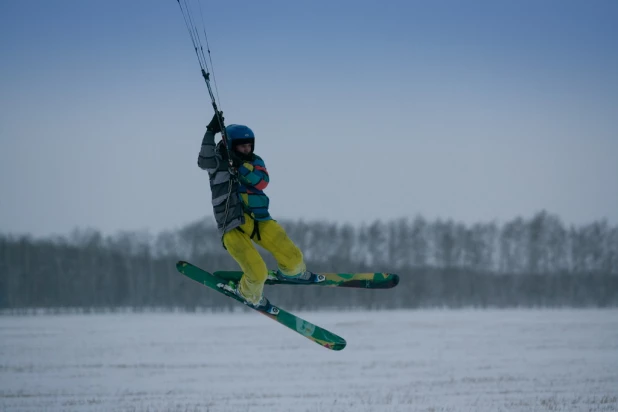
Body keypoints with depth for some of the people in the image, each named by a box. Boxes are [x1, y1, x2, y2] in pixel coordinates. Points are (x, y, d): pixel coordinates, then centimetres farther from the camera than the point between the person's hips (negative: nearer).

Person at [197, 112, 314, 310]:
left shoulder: (255, 161, 9)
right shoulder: (219, 162, -3)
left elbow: (262, 181, -11)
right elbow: (204, 162, -26)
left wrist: (241, 165, -25)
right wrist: (211, 132, -33)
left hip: (259, 219, 5)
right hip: (233, 226, -5)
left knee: (292, 257, -3)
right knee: (257, 274, -16)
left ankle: (292, 272, 36)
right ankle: (249, 294, 20)